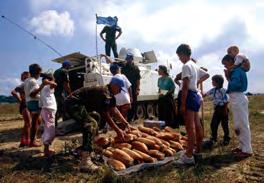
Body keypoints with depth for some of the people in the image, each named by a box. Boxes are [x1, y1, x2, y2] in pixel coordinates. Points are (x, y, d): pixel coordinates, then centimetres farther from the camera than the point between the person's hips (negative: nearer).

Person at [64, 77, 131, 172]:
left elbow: (115, 111, 20)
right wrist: (117, 130, -10)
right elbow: (106, 115, -17)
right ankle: (85, 162, -35)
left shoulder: (109, 94, 13)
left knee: (98, 117, 22)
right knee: (92, 123, -28)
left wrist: (126, 124, 19)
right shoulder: (104, 92, -17)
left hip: (81, 104, 11)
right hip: (73, 103, -11)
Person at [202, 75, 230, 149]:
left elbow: (226, 101, -14)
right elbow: (204, 94, 11)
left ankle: (226, 139, 22)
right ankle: (213, 138, 17)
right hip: (216, 109, 7)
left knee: (224, 125, 6)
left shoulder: (223, 90, -15)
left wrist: (225, 110, -14)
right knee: (213, 124, 6)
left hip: (223, 109, -7)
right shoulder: (213, 90, 6)